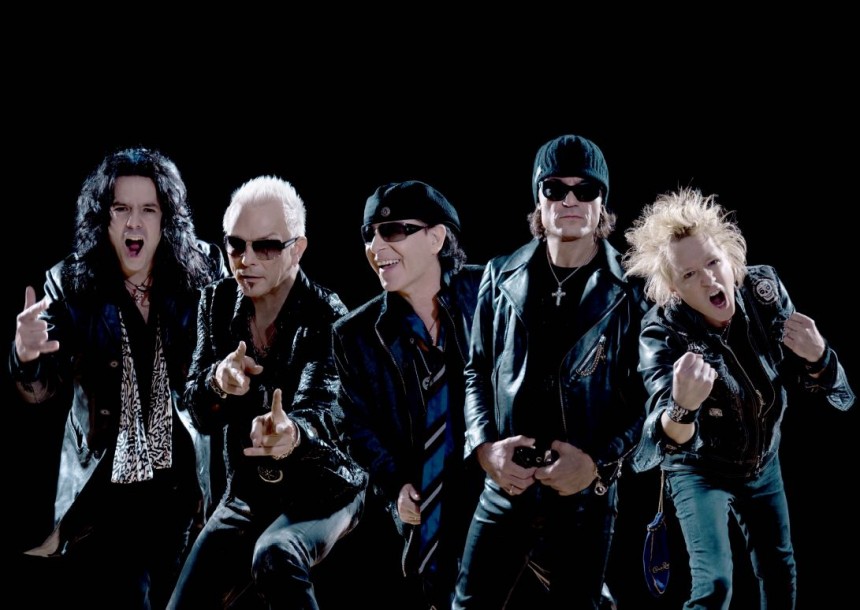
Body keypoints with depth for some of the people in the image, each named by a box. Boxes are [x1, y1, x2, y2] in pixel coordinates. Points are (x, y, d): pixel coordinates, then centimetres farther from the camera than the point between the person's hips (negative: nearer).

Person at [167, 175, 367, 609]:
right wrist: (217, 383, -29)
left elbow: (323, 411, -33)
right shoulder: (218, 303, -3)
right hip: (248, 493, 6)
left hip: (321, 489, -6)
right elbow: (198, 413, -4)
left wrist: (291, 433, -58)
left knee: (275, 556, -35)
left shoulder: (327, 316, -18)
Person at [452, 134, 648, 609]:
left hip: (586, 494, -2)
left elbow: (648, 396, -4)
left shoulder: (629, 293, -3)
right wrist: (485, 446, -5)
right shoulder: (502, 278, 5)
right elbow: (476, 371, 10)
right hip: (507, 486, 2)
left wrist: (599, 462, -15)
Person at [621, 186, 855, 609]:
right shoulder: (663, 333, -31)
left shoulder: (765, 291, -20)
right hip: (701, 469, -5)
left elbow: (808, 383, -10)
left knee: (780, 574, 18)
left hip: (763, 462, 5)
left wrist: (816, 357, -35)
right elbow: (669, 439, -43)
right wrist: (683, 407, -67)